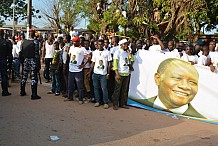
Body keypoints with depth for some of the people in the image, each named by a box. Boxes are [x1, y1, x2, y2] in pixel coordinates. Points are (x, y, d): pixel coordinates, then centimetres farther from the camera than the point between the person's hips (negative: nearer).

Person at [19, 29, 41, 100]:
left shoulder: (24, 42, 4)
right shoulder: (35, 42, -11)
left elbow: (21, 52, 6)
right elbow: (37, 54, -14)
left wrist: (22, 61, 16)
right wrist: (38, 64, -10)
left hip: (25, 61, 5)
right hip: (33, 61, -5)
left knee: (24, 77, 17)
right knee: (34, 78, -3)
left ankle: (22, 92, 29)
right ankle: (34, 95, -4)